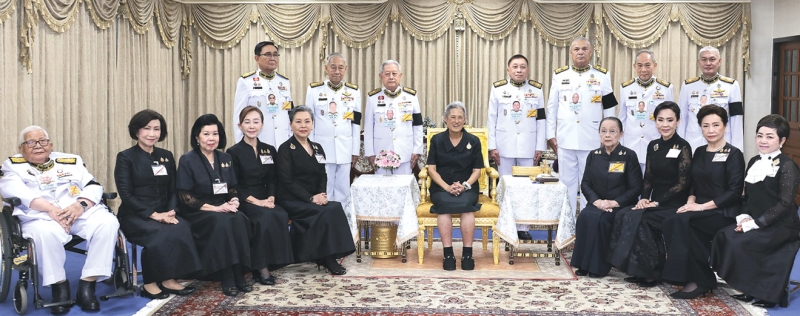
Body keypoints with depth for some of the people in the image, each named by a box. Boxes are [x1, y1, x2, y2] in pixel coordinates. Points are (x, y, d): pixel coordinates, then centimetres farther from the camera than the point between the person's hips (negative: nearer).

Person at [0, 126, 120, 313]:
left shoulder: (71, 161, 23)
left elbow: (93, 186, 11)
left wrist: (81, 205, -12)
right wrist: (50, 208, -19)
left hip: (82, 212, 3)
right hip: (41, 216, -3)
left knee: (107, 222, -28)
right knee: (46, 232, -38)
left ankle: (87, 284, -23)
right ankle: (59, 285, -16)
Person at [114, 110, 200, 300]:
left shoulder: (166, 156, 14)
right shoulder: (125, 157, -1)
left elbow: (173, 191, 11)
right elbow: (126, 194, -10)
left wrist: (171, 212, -10)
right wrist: (153, 214, -20)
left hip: (162, 213, 4)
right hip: (135, 215, -4)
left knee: (182, 228, -29)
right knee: (161, 233, -34)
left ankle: (169, 279, -20)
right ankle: (150, 283, -18)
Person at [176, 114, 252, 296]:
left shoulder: (225, 158, 10)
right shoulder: (188, 160, -5)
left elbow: (233, 189, 15)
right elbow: (186, 197, -10)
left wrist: (234, 201, -10)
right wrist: (215, 208, -19)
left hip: (224, 209, 4)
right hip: (198, 213, -4)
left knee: (239, 219, -29)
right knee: (221, 222, -35)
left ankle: (239, 275, -26)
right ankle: (227, 279, -31)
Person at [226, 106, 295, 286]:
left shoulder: (269, 150, 13)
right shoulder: (233, 152, -1)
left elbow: (273, 180, 9)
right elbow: (234, 185, -7)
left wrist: (270, 198, -11)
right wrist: (255, 200, -19)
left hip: (265, 200, 4)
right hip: (243, 202, -4)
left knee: (281, 215, -29)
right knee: (266, 217, -34)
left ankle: (273, 261, -20)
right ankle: (260, 267, -24)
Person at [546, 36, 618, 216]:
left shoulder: (602, 76, 3)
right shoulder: (559, 75, 6)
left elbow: (610, 109, 5)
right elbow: (552, 108, 8)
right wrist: (550, 135, 4)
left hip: (592, 140, -1)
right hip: (565, 139, 1)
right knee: (567, 183, 8)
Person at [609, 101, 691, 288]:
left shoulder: (683, 147, -8)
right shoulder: (653, 146, 10)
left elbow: (682, 184, -12)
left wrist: (657, 202, -17)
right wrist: (644, 198, -6)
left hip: (674, 205, -6)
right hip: (654, 203, 6)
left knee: (637, 219, -28)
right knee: (622, 216, -20)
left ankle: (651, 272, -13)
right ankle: (639, 268, -12)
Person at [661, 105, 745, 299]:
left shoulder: (733, 154, -4)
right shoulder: (699, 152, 14)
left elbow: (735, 192, -12)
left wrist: (703, 206, -18)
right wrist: (690, 202, -5)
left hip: (723, 214, -5)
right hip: (700, 211, 6)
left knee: (682, 221, -32)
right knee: (669, 224, -26)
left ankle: (699, 281, -20)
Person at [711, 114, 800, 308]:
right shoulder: (754, 162, 12)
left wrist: (755, 223, -20)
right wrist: (744, 216, -4)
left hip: (781, 225, -7)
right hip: (755, 222, 7)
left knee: (739, 242, -26)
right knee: (723, 236, -17)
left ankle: (767, 292, -6)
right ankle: (750, 288, -5)